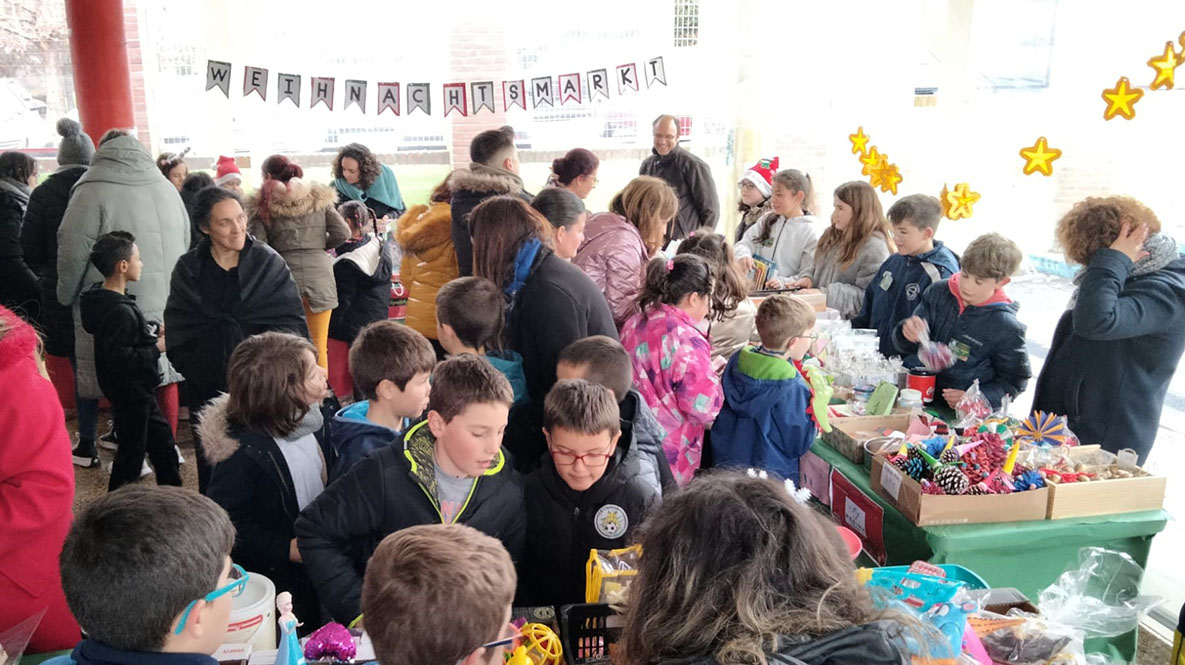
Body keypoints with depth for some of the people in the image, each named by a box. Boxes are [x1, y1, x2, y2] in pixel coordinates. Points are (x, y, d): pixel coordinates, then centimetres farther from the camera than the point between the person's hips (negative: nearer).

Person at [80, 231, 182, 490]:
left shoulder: (104, 299, 4)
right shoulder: (120, 311, -27)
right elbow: (119, 359, -31)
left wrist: (153, 329, 4)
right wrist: (156, 349, -22)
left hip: (139, 390, 11)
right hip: (130, 393, -11)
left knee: (162, 440, 21)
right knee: (132, 452, 3)